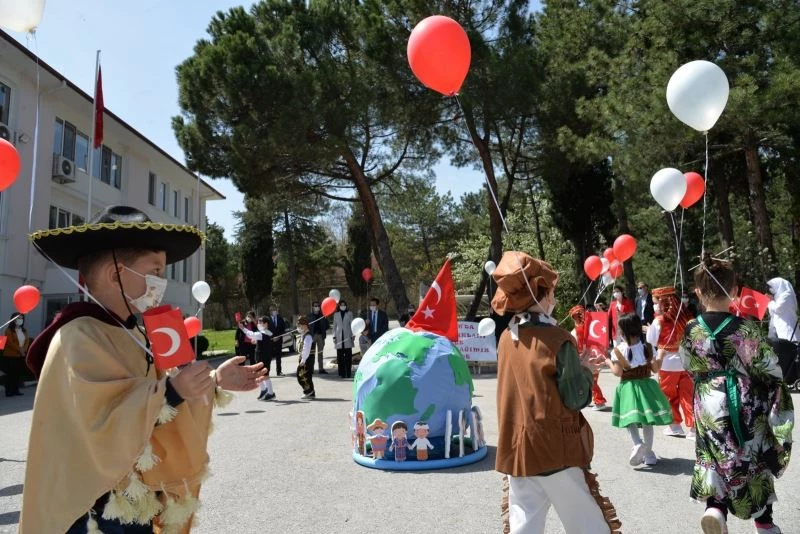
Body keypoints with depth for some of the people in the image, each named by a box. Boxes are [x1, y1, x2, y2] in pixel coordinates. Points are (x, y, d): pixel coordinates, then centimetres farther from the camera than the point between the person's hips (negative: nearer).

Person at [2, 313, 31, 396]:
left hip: (21, 356, 6)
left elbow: (27, 341, 7)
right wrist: (19, 349, -16)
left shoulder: (24, 331, 15)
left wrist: (24, 349, -9)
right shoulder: (9, 330, -4)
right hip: (10, 355, -6)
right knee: (10, 374, -5)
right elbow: (10, 342, -13)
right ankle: (9, 391, -3)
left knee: (19, 374, 5)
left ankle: (16, 390, 11)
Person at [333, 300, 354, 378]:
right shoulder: (336, 314, 12)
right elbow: (334, 326, 13)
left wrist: (352, 335, -1)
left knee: (348, 356, -3)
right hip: (339, 337, 1)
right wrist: (334, 336, 5)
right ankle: (342, 373, 5)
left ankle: (348, 373, 2)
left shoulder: (349, 314, 8)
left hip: (347, 337, -1)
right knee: (340, 356, 0)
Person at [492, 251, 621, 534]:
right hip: (556, 450, -6)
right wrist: (585, 372, 4)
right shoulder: (556, 339, -16)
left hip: (517, 450, 6)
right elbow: (576, 399, -14)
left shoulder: (506, 338, 3)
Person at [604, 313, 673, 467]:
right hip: (646, 385, 3)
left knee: (630, 419, 6)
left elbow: (618, 372, -10)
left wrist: (609, 362, 8)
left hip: (628, 387, -3)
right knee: (647, 422, 12)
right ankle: (648, 454, 18)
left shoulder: (619, 350, -11)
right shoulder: (648, 347, -4)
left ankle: (638, 444, -19)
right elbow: (656, 369, 1)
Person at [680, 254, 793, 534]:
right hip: (746, 404, -1)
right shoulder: (745, 328, -16)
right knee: (757, 459, 19)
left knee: (718, 458, 15)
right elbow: (770, 369, -7)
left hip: (709, 406, 1)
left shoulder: (690, 331, -9)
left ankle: (715, 507, -8)